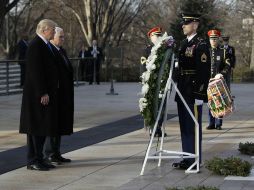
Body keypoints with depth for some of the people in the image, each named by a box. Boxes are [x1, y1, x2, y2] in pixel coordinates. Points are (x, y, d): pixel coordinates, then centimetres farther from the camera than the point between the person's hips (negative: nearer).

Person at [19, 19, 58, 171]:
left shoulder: (45, 45, 16)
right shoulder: (35, 46, -15)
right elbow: (35, 71, -21)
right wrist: (42, 93, -22)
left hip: (47, 93, 10)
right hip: (38, 94, -10)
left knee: (44, 126, 11)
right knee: (36, 126, -5)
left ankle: (38, 159, 16)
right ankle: (33, 160, 0)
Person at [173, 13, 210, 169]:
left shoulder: (201, 45, -11)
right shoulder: (184, 44, 15)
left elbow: (204, 72, -16)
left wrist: (199, 95, -19)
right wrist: (178, 91, 17)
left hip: (194, 93, -9)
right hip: (182, 92, 9)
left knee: (193, 127, -3)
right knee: (184, 126, 13)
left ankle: (195, 161, 4)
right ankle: (187, 158, 22)